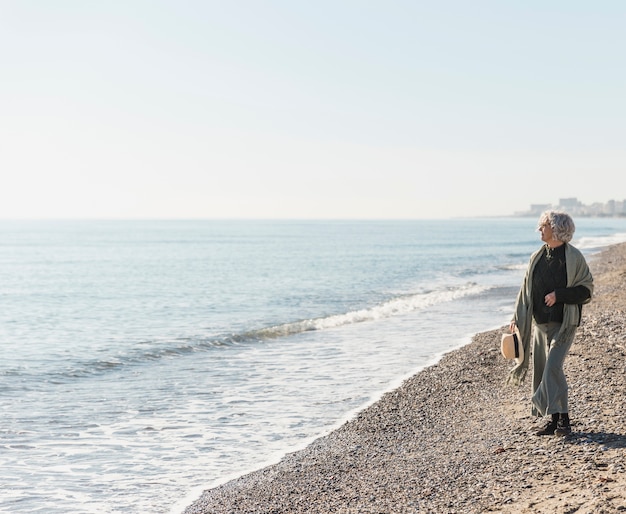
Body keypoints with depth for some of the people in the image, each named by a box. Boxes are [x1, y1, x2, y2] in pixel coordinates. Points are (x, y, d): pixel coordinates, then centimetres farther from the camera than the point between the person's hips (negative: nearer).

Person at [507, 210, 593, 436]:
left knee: (553, 366, -17)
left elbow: (587, 289, -6)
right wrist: (517, 318, 9)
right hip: (540, 323, 6)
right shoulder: (537, 257, 8)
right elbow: (526, 289, 13)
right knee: (541, 369, 5)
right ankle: (554, 419, 13)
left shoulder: (573, 257, -7)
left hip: (564, 323, -6)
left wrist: (559, 295, -17)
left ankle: (563, 419, -10)